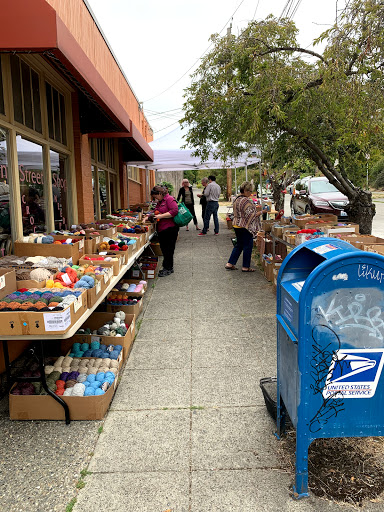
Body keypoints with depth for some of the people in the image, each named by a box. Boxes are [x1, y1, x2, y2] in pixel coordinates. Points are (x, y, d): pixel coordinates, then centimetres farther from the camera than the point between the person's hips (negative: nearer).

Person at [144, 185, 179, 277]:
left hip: (170, 229, -9)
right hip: (161, 230, 9)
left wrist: (161, 216, -20)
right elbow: (157, 213, 28)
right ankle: (168, 267, 23)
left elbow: (175, 211, -21)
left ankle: (168, 269, 7)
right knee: (164, 249, 13)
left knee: (168, 249, -2)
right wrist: (149, 216, 11)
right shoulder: (159, 202, 18)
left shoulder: (169, 199, -10)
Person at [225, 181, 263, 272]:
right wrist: (261, 212, -17)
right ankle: (246, 267, 8)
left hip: (237, 225, 9)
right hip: (245, 227, -9)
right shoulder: (245, 201, -19)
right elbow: (250, 215, -22)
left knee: (239, 245, 17)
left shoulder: (236, 199, 11)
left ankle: (230, 264, 17)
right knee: (248, 245, 2)